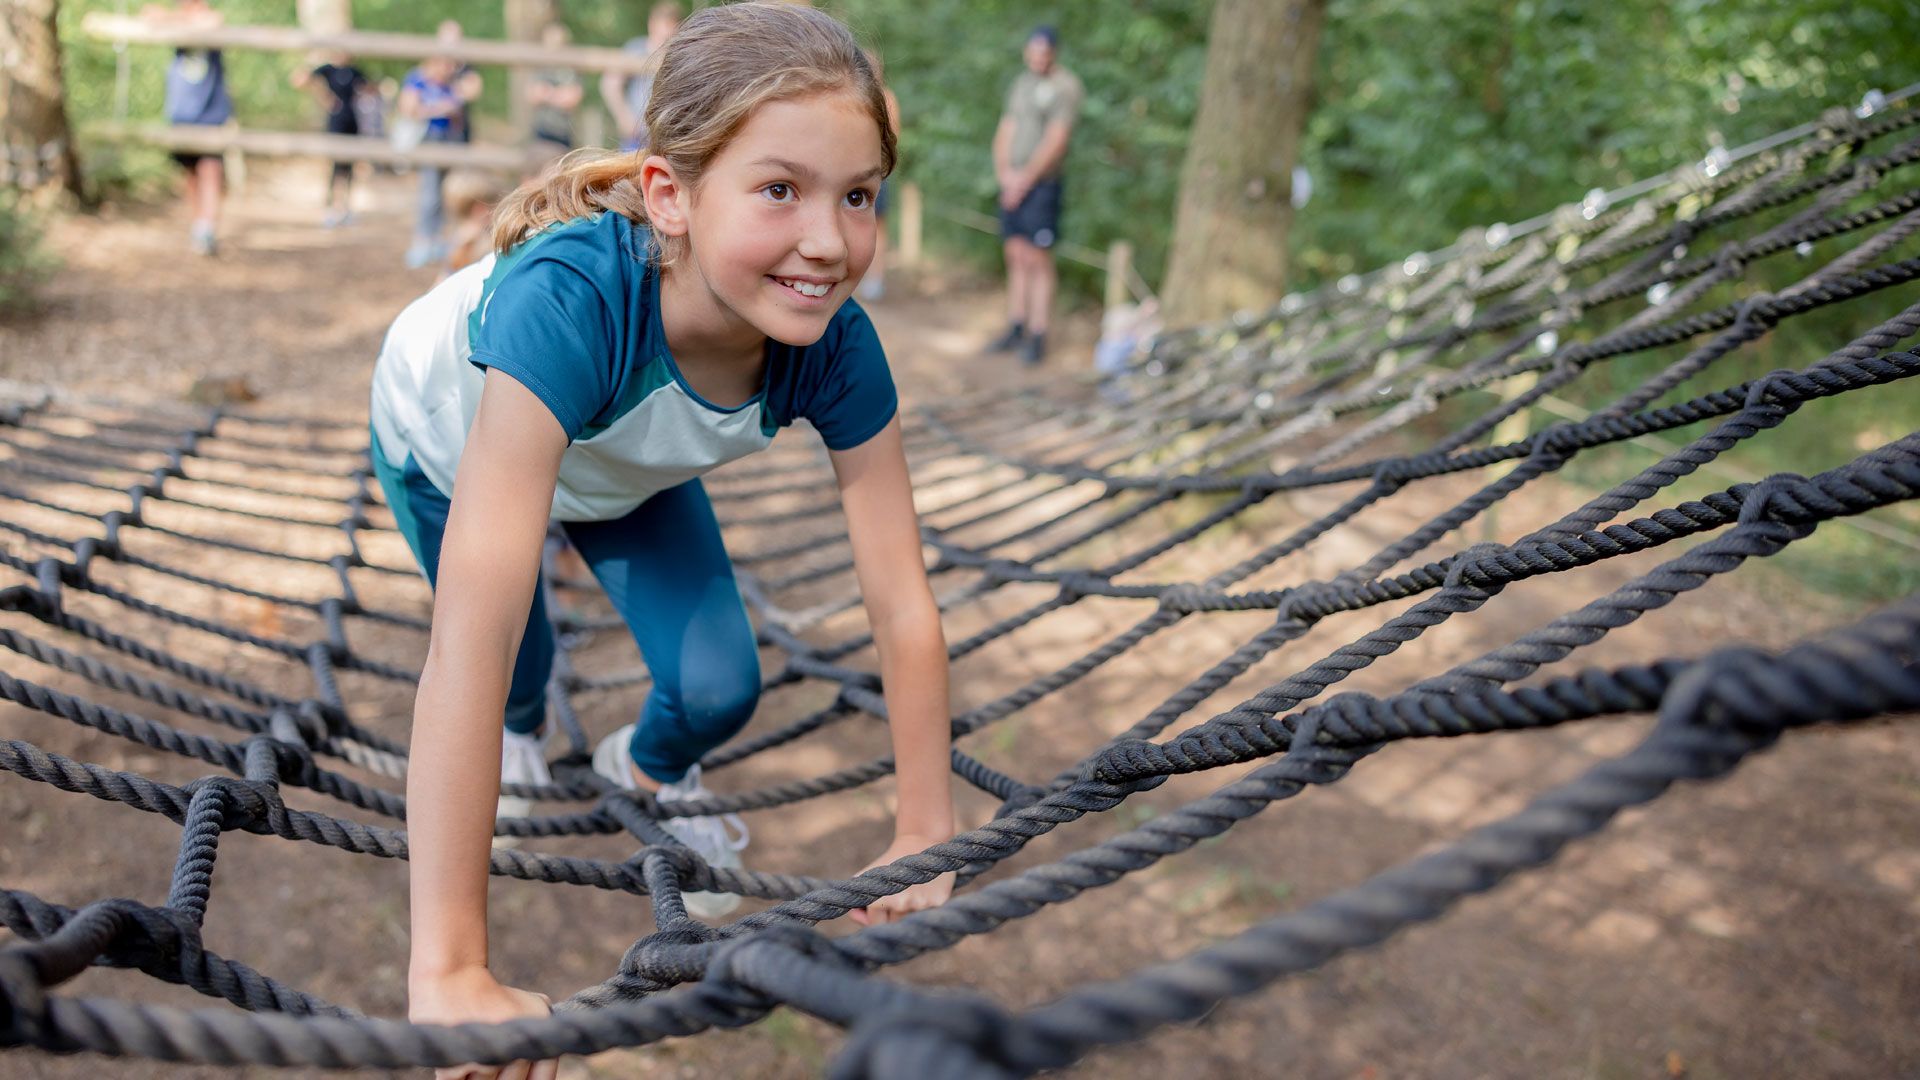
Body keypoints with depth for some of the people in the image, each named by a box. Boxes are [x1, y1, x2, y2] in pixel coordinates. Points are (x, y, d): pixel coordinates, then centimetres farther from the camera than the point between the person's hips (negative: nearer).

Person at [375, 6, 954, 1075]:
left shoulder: (834, 344, -35)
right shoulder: (570, 297, -49)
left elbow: (905, 606, -26)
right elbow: (471, 638, -54)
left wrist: (927, 836, -23)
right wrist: (451, 971, -54)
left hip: (624, 468, 3)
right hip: (448, 441, -2)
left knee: (720, 690, -6)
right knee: (518, 668, 13)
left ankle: (648, 767, 32)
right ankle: (523, 739, 53)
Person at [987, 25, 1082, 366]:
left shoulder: (1065, 86, -8)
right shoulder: (1021, 84, 15)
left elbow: (1056, 139, -15)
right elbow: (1005, 131, 12)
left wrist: (1025, 179, -13)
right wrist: (1004, 172, -4)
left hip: (1042, 184, -7)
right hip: (1012, 185, 7)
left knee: (1038, 260, -6)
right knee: (1016, 258, 9)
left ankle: (1037, 338, -4)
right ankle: (1015, 329, 15)